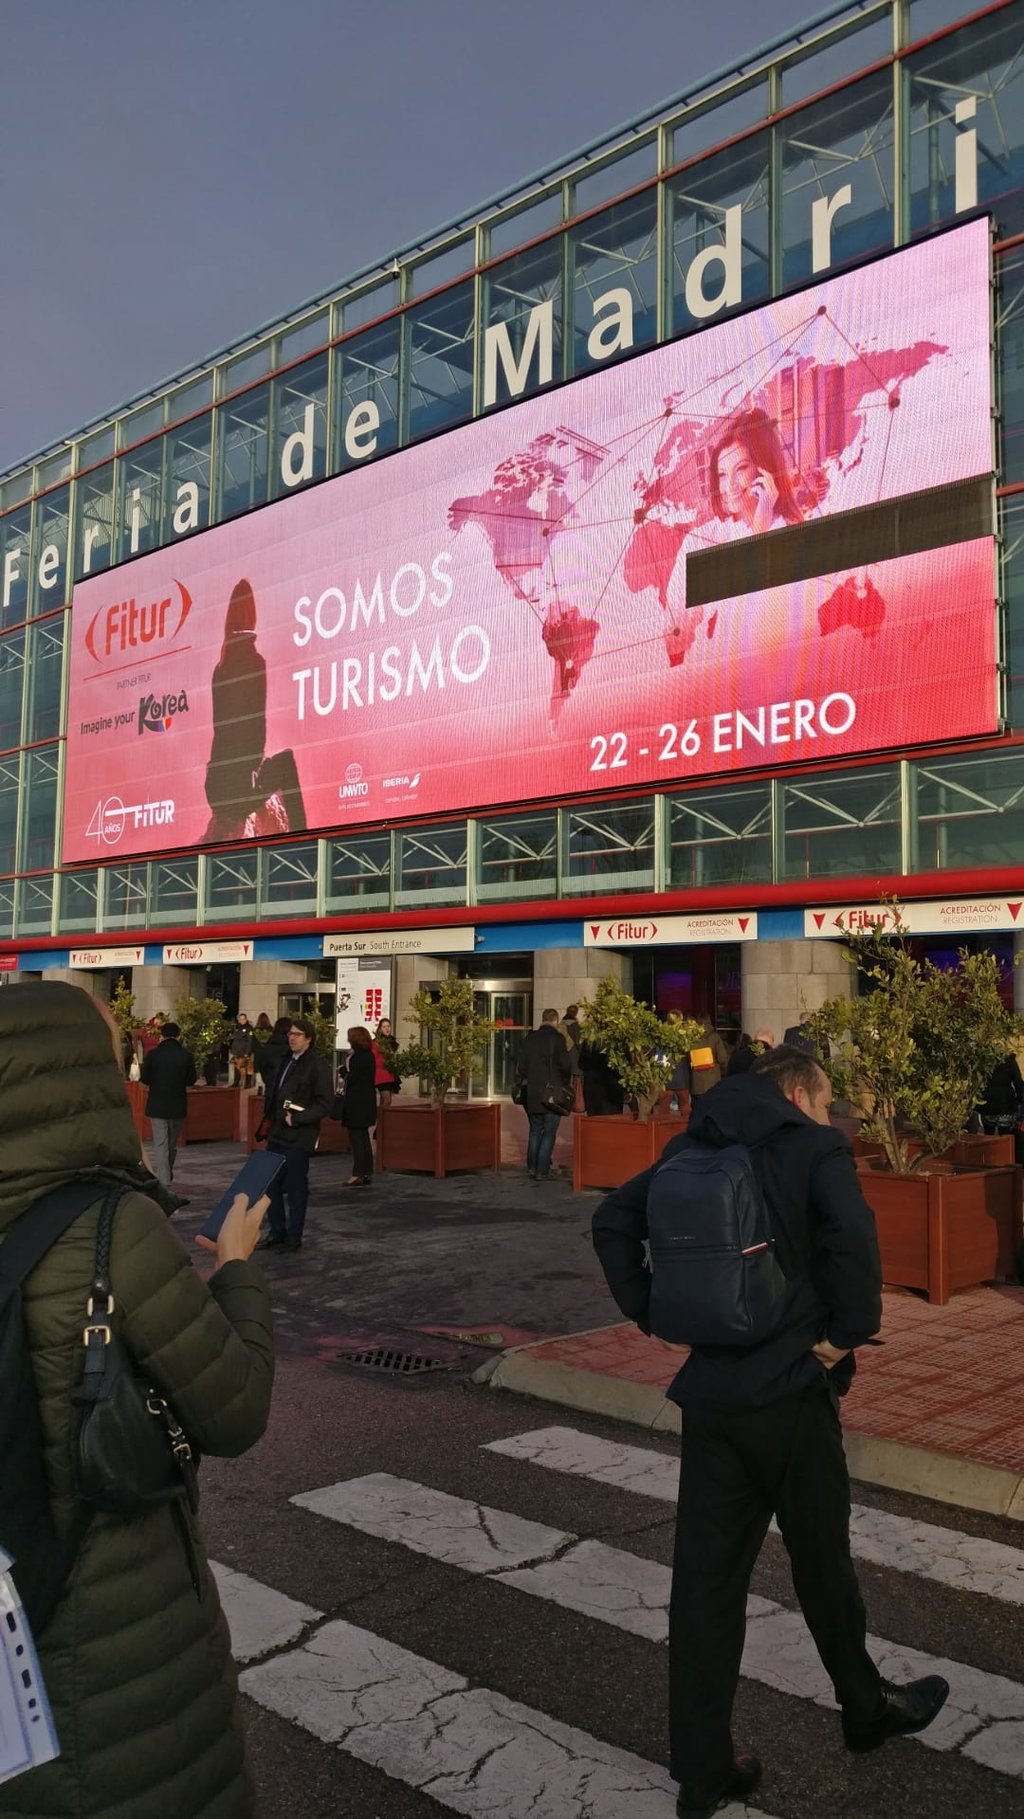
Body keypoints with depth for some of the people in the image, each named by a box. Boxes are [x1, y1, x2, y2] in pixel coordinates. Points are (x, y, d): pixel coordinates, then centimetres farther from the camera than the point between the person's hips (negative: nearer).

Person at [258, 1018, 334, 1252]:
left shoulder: (317, 1065, -11)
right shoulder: (286, 1061, 13)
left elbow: (325, 1102, -16)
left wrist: (298, 1119, -20)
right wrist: (268, 1118, 9)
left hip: (298, 1137, -7)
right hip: (277, 1134, 7)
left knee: (296, 1189, 3)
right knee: (272, 1185, 12)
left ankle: (294, 1238, 13)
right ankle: (277, 1233, 26)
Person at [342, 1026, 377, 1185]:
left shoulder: (359, 1057, -18)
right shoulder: (369, 1055, 11)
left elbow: (351, 1078, -18)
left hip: (357, 1103, -10)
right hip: (366, 1102, 10)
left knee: (356, 1138, -4)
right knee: (364, 1138, 14)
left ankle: (358, 1174, -2)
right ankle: (367, 1173, 19)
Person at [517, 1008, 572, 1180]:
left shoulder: (529, 1038, 5)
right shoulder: (557, 1038, -10)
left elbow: (522, 1065, 8)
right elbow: (566, 1064, -11)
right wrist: (566, 1083, 6)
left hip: (532, 1092, 5)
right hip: (552, 1092, -5)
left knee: (535, 1130, 16)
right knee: (549, 1133, 1)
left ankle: (532, 1167, 17)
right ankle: (542, 1170, 0)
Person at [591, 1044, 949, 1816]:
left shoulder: (696, 1149, 9)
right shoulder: (816, 1147, -9)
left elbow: (613, 1218, 10)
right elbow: (853, 1235, -26)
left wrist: (648, 1311, 9)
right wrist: (849, 1331, -13)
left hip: (709, 1395, 5)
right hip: (791, 1392, -4)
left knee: (706, 1578, 8)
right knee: (822, 1563, 17)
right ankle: (866, 1707, 40)